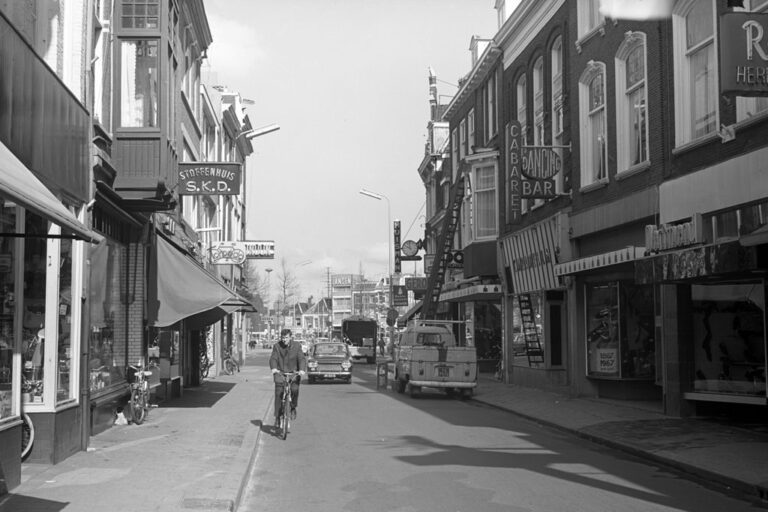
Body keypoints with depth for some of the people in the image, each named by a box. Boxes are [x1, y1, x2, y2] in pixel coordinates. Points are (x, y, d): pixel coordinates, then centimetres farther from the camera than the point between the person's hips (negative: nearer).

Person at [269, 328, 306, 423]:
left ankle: (293, 408, 2)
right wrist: (273, 368, -31)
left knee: (295, 389, -23)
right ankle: (277, 416, -1)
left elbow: (301, 359, -8)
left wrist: (302, 369, -27)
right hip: (280, 373, 0)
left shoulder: (297, 346, 0)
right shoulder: (277, 346, 0)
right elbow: (273, 359, -10)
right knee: (278, 393, -12)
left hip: (293, 373, 0)